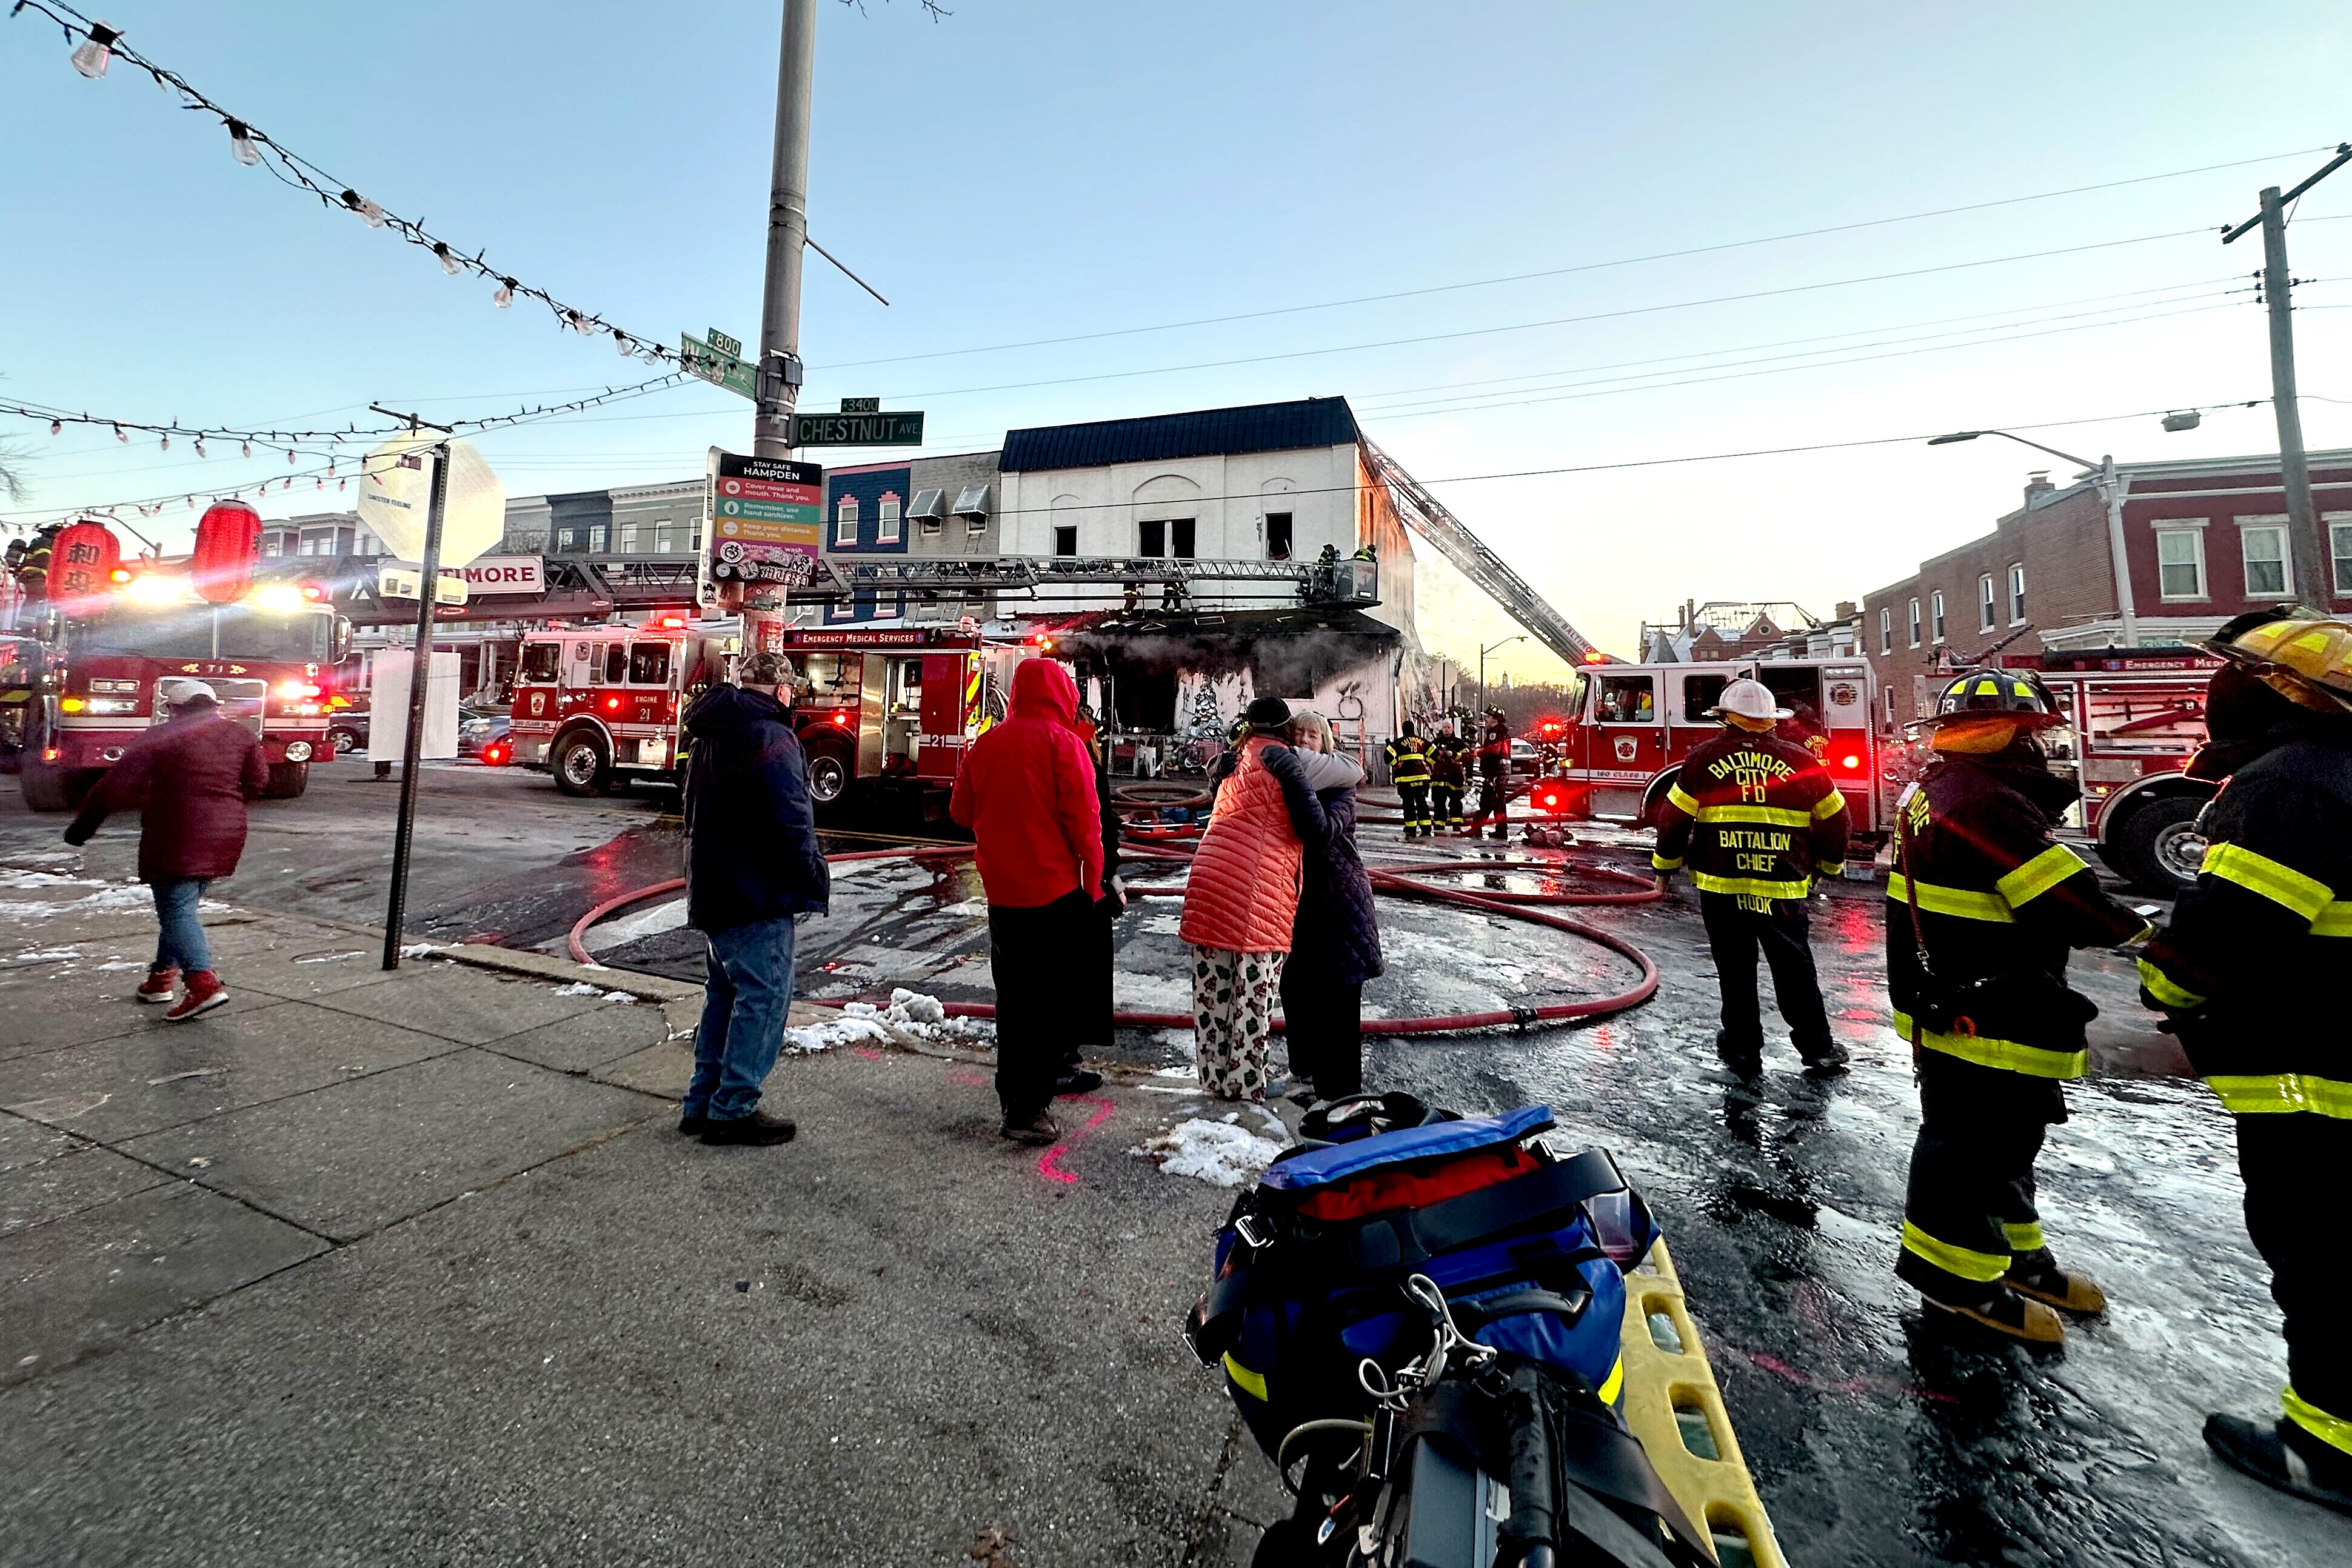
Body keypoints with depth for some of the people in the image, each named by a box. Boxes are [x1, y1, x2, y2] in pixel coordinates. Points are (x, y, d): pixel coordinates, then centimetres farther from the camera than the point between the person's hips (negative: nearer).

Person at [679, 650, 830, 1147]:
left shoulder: (710, 735, 15)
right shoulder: (769, 737, -17)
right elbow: (791, 823, -22)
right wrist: (814, 883, -12)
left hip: (712, 891, 10)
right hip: (757, 896, -10)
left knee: (725, 993, 19)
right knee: (763, 997, -2)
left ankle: (702, 1103, 26)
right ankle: (733, 1110, 4)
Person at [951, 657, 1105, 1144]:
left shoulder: (986, 744, 7)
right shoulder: (1063, 742, -10)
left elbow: (961, 811, 14)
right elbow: (1084, 820, -14)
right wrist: (1093, 881, -5)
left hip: (1001, 890, 6)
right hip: (1056, 889, -6)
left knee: (1013, 999, 17)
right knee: (1058, 999, 3)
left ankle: (1012, 1097, 28)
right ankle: (1029, 1109, 3)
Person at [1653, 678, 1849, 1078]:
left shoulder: (1704, 757, -3)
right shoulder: (1801, 761, 2)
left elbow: (1675, 817, -1)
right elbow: (1834, 819, 10)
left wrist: (1665, 865, 12)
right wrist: (1828, 865, 27)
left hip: (1721, 885, -1)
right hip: (1785, 888, 1)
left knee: (1735, 971, 10)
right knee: (1794, 969, 14)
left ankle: (1743, 1049, 19)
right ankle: (1818, 1049, 22)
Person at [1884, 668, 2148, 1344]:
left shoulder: (1932, 792, 10)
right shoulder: (1988, 804, -23)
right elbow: (2069, 905, -19)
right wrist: (2137, 933, -5)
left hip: (1945, 1001, 11)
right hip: (1981, 1020, -11)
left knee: (2005, 1134, 24)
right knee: (1971, 1139, 3)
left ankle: (2013, 1252, 40)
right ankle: (1957, 1276, 17)